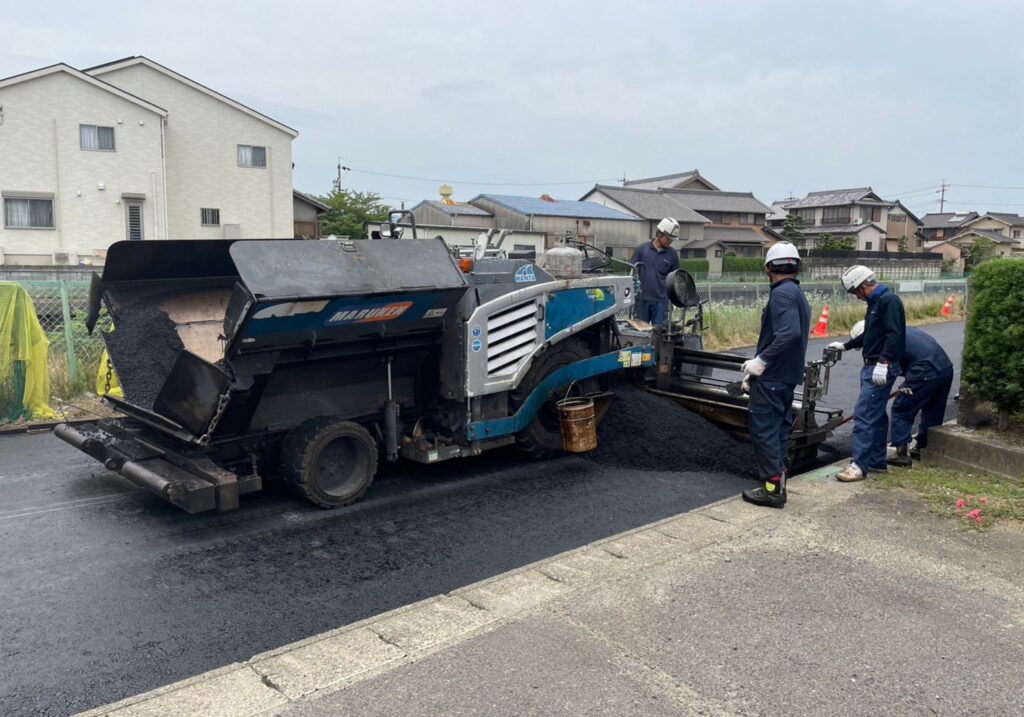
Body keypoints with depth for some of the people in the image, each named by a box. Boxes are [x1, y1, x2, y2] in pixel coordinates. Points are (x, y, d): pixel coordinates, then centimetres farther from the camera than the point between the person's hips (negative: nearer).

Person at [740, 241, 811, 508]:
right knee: (779, 429, 16)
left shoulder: (782, 293, -16)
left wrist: (760, 361, -24)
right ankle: (778, 480, 25)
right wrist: (757, 367, 14)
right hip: (787, 376, 10)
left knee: (764, 431, -4)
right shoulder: (798, 294, 16)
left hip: (772, 376, -10)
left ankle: (773, 488, 0)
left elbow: (789, 333, -30)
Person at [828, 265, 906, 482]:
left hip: (881, 369, -10)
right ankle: (877, 461, 23)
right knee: (876, 415, 15)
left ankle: (859, 465, -11)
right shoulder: (875, 303, 17)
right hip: (872, 367, 10)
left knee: (864, 415, -12)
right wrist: (846, 345, 34)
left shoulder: (889, 300, -14)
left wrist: (883, 362, -29)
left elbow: (895, 335, -24)